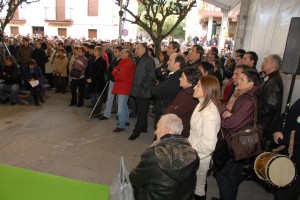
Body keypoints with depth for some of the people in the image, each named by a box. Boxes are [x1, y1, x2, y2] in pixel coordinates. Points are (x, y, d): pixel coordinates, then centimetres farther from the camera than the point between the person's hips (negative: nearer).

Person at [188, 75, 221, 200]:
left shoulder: (210, 114, -29)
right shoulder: (202, 104, 0)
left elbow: (208, 145, -30)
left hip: (200, 158, -7)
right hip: (194, 153, 8)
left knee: (198, 188, 16)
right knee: (198, 185, 26)